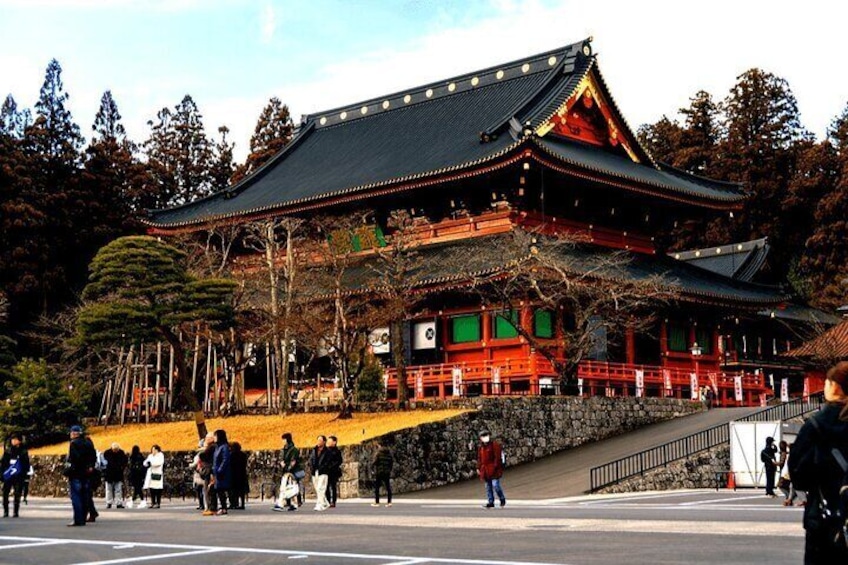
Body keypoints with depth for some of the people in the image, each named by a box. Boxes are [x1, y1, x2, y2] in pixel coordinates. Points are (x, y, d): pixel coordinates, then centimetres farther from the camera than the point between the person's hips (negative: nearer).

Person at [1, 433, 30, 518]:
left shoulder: (23, 451, 4)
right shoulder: (7, 451, 7)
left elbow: (27, 464, 5)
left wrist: (25, 474, -3)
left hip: (19, 477, -2)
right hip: (8, 476, 2)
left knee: (17, 494, -1)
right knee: (5, 493, -1)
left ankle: (15, 512, 5)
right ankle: (5, 511, 8)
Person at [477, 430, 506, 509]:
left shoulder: (495, 445, -6)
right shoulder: (481, 448, 15)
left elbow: (497, 457, -11)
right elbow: (479, 459, 22)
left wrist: (495, 466, -17)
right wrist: (478, 468, 16)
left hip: (493, 469, -7)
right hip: (485, 471, 7)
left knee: (495, 485, -12)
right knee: (488, 486, 8)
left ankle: (502, 499, 8)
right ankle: (490, 502, 15)